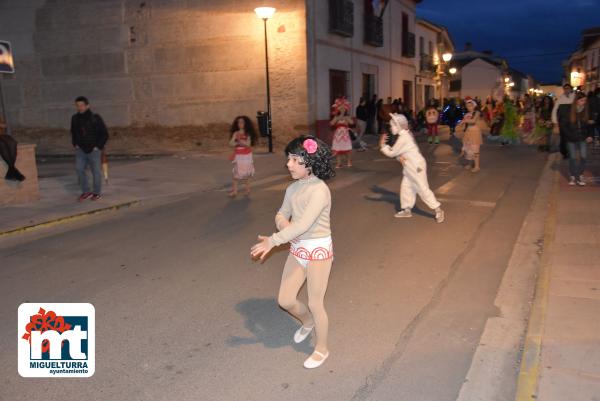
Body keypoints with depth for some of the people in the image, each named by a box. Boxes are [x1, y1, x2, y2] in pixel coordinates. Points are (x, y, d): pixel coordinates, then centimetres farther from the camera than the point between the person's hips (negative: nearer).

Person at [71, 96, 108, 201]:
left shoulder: (95, 118, -11)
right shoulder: (75, 118, 2)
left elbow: (105, 134, -6)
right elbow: (73, 132, 20)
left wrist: (98, 147, -9)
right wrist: (75, 144, 9)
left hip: (94, 150, -4)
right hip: (80, 150, 4)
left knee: (96, 171, 3)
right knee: (79, 169, -3)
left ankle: (97, 193, 17)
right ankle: (86, 192, 10)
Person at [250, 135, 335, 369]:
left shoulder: (319, 190, -22)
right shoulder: (293, 188, 1)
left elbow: (304, 224, -31)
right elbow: (282, 214, 11)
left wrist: (272, 241, -31)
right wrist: (283, 223, -14)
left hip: (318, 250, -7)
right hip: (297, 249, 7)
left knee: (315, 304, 5)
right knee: (285, 300, 11)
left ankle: (321, 349, 30)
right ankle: (307, 322, 44)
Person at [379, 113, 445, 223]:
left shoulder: (403, 138, -20)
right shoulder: (405, 135, 10)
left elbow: (392, 152, -15)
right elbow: (397, 151, 11)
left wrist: (382, 145, -4)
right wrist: (399, 157, -10)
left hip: (416, 166, -10)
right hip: (410, 167, 10)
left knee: (422, 189, -7)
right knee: (406, 187, 13)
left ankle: (438, 210, -1)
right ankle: (407, 210, 23)